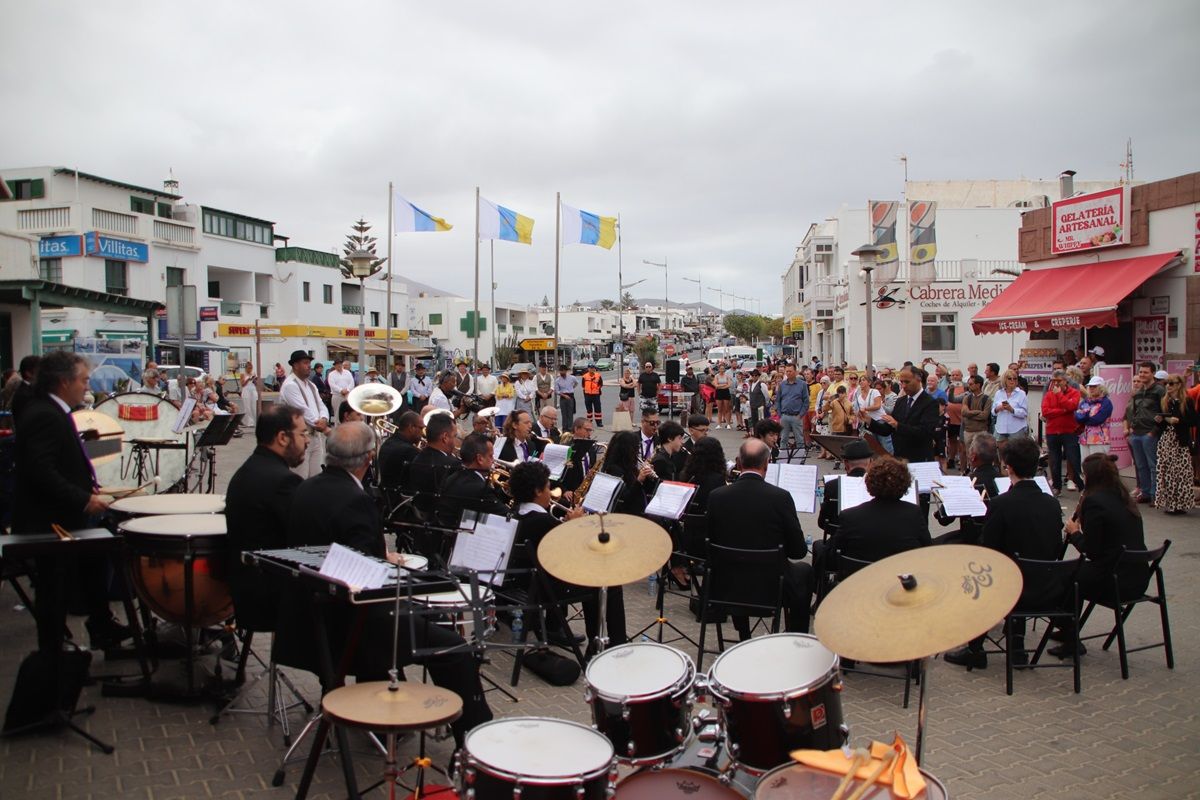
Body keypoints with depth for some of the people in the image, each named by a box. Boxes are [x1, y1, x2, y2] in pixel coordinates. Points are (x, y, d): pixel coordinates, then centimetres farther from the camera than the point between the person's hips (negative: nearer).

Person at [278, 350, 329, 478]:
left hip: (316, 436, 8)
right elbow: (303, 410, -19)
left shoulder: (311, 385, 16)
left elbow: (321, 406, 9)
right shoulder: (290, 385, -13)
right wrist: (321, 426, -13)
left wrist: (323, 420, -13)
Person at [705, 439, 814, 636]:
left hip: (727, 585, 2)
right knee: (805, 571, 28)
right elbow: (798, 551, -9)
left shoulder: (716, 496, -10)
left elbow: (711, 542, 2)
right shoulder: (781, 497, -17)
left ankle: (743, 635, 44)